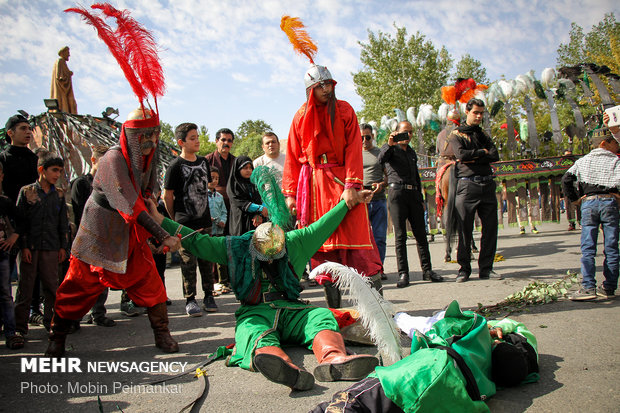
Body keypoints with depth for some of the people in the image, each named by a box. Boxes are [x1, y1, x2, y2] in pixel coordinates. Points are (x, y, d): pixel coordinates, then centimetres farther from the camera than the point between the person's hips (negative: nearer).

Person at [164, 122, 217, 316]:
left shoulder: (203, 162, 10)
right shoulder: (175, 166, -7)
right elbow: (168, 195, -2)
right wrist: (176, 220, 3)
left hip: (204, 221, 5)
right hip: (185, 224, -5)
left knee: (206, 260, 9)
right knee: (188, 262, 0)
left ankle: (208, 296, 20)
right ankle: (190, 300, 11)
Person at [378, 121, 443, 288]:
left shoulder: (411, 152, 25)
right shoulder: (391, 148, 7)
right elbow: (382, 158, -16)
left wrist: (421, 199, 21)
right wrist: (390, 144, -33)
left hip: (413, 194, 6)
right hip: (397, 192, -5)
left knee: (421, 233, 3)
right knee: (400, 235, -6)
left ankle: (427, 270, 8)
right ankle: (403, 273, -4)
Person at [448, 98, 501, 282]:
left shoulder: (483, 134, 21)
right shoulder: (456, 134, 7)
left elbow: (495, 156, 4)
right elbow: (461, 154, -12)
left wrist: (473, 157, -7)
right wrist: (482, 152, 0)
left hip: (487, 184, 5)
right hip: (468, 185, -5)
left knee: (490, 228, 2)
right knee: (465, 229, -4)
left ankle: (486, 268, 11)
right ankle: (464, 269, 6)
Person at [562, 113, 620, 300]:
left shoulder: (583, 160, 12)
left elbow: (566, 179, 5)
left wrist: (575, 199, 9)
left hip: (588, 203, 2)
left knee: (588, 248, -1)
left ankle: (588, 287, -12)